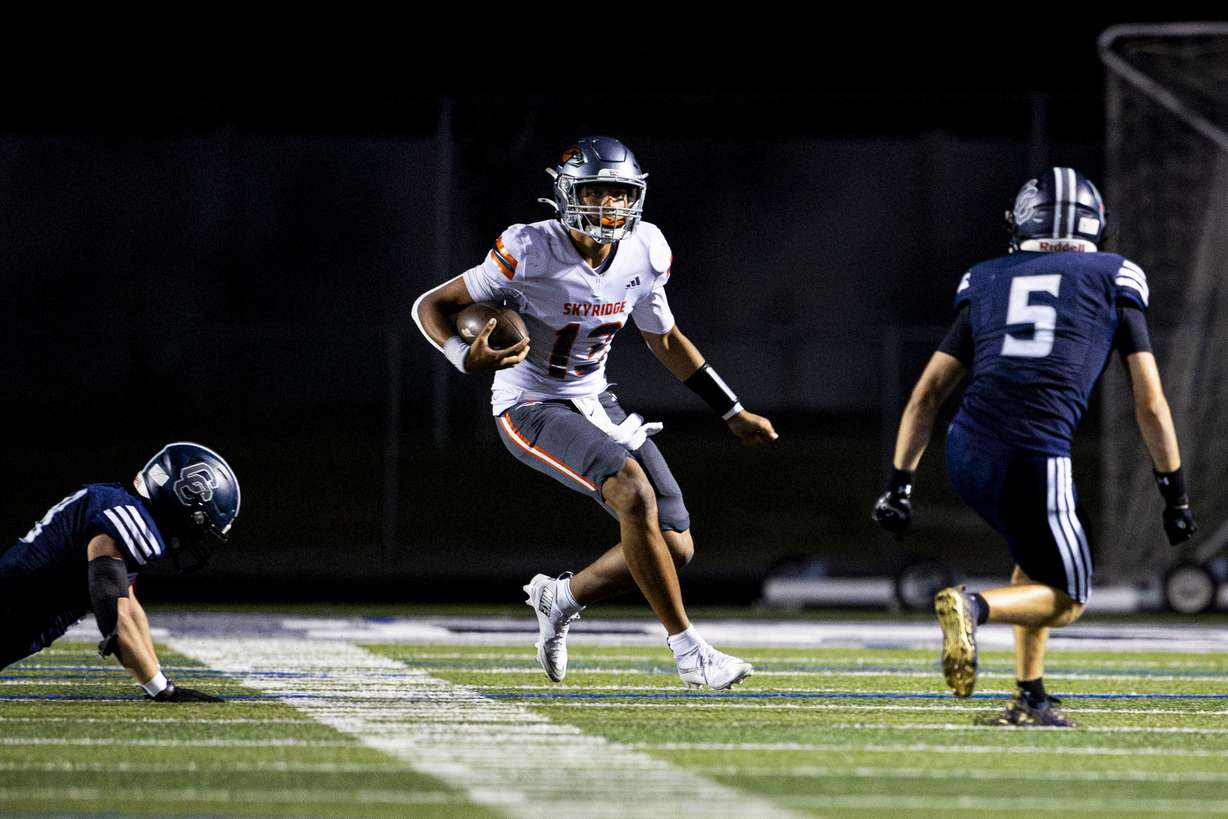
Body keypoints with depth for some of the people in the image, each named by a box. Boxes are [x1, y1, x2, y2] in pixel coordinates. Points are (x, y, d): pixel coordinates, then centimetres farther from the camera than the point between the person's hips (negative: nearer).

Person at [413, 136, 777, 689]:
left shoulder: (643, 253, -4)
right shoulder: (532, 252, -21)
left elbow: (666, 340, 14)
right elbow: (431, 306, -13)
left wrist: (733, 413, 17)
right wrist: (468, 358, -34)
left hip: (595, 403, 7)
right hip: (531, 409, -7)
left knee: (675, 547, -2)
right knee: (635, 493, -30)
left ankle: (562, 597, 24)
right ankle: (688, 650, -20)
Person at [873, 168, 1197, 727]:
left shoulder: (986, 283, 19)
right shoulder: (1114, 281, 12)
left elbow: (927, 394, 17)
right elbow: (1150, 403, 10)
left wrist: (899, 484, 20)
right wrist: (1175, 493, 16)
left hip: (967, 454, 4)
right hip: (1037, 460, -4)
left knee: (1036, 564, 29)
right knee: (1067, 601, 12)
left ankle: (1030, 698, 20)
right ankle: (975, 608, -16)